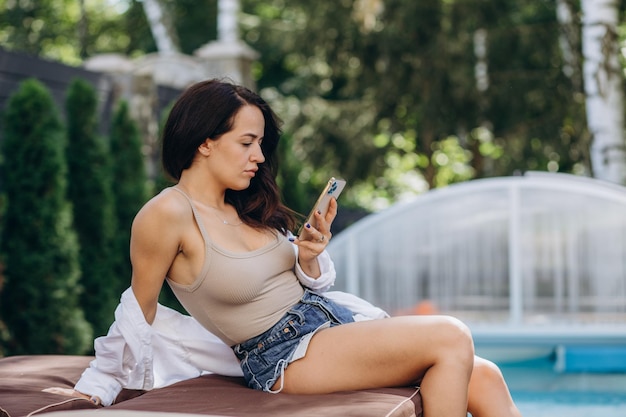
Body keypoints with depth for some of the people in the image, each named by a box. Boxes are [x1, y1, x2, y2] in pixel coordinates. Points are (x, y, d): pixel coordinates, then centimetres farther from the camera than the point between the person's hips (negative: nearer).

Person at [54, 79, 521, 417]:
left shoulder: (246, 208, 12)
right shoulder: (168, 214, -11)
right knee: (451, 337, -22)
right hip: (283, 356, -8)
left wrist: (310, 258, -4)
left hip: (333, 321, 8)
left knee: (483, 378, -5)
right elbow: (140, 313, 0)